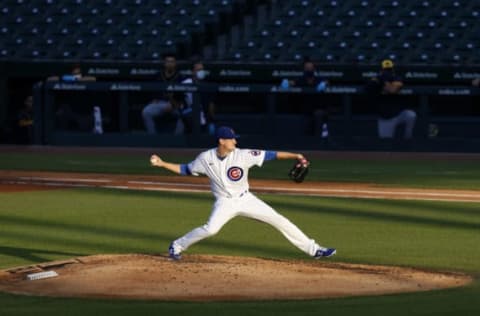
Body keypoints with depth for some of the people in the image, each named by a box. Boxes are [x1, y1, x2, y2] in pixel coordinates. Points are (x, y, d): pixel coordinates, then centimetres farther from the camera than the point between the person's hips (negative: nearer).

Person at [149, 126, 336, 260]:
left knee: (280, 221, -4)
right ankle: (177, 246, -5)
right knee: (210, 229, -28)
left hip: (246, 199, 2)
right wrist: (162, 164, -6)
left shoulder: (243, 155, -12)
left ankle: (312, 249, 2)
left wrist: (295, 156, -22)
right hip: (224, 203, -2)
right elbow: (185, 170, 3)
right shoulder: (206, 158, -9)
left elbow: (270, 155, -14)